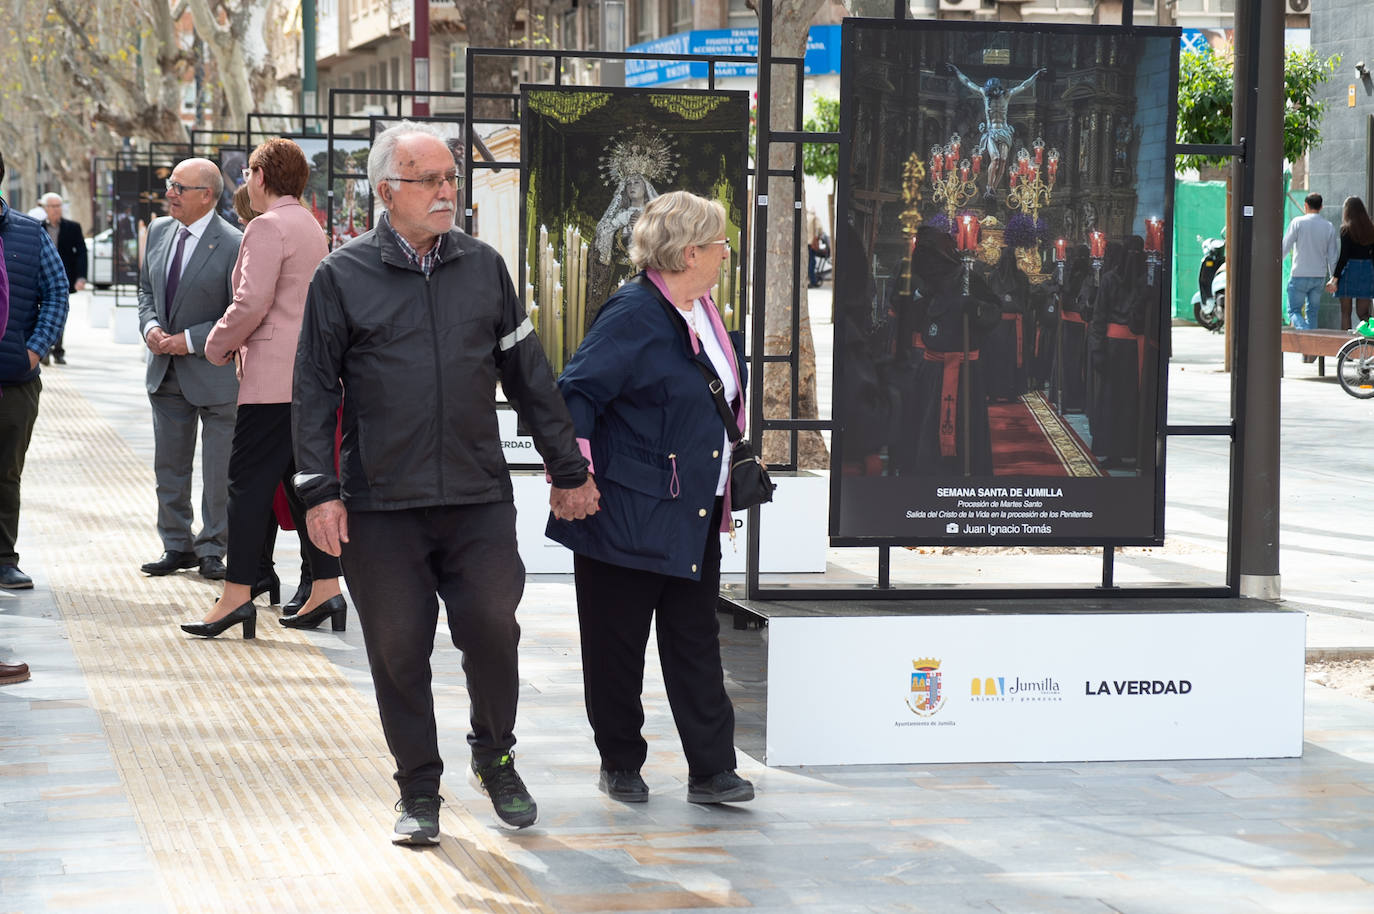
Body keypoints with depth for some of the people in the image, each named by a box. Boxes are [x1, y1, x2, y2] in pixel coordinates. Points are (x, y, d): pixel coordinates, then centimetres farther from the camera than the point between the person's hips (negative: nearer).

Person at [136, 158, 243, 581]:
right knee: (170, 466, 13)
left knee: (220, 471, 3)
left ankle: (212, 549, 16)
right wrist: (150, 326, -3)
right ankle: (177, 546, 24)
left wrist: (190, 340, -18)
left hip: (215, 374, -6)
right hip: (167, 372, 6)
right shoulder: (159, 231, 6)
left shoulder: (233, 245, -16)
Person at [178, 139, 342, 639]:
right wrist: (237, 341, 22)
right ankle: (325, 590, 9)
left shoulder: (268, 227, -11)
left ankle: (237, 595, -8)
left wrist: (218, 345, -3)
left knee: (249, 484, -7)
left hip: (273, 378, -9)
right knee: (302, 481, 11)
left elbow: (252, 303, -18)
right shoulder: (312, 227, 18)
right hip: (310, 376, 9)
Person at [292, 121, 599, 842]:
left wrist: (567, 470, 15)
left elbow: (528, 376, 14)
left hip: (479, 499, 2)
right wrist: (318, 491, -6)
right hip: (380, 505, -2)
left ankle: (495, 757, 23)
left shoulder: (484, 267, 9)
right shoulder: (342, 277, 0)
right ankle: (419, 791, 18)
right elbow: (314, 391, 1)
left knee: (492, 632, -3)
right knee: (399, 653, 4)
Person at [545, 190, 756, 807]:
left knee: (696, 641, 7)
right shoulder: (634, 315, -16)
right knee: (617, 645, 5)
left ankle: (711, 770, 9)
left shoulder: (699, 310, 11)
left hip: (693, 516, 8)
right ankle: (620, 766, 18)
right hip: (630, 515, -8)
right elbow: (575, 395, -18)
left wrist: (732, 467, 21)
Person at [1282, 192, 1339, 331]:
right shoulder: (1329, 227, 3)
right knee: (1312, 311, 14)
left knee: (1294, 310, 0)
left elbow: (1285, 247, -7)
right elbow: (1332, 255, 6)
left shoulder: (1298, 222, -7)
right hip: (1320, 276, 4)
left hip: (1300, 274, -4)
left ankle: (1303, 329, -25)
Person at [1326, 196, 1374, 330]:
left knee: (1345, 312, 7)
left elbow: (1343, 256, -13)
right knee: (1362, 312, 6)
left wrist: (1335, 278, -10)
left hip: (1349, 270, -4)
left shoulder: (1346, 229, -9)